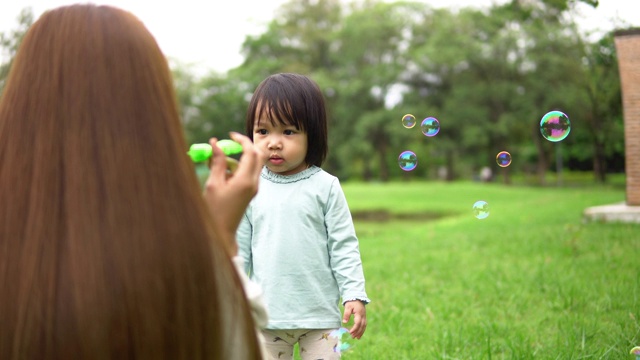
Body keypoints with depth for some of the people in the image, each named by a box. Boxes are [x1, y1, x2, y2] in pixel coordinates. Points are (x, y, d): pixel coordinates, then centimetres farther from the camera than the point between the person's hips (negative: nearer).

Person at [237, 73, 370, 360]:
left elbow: (344, 246, -2)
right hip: (267, 315, 2)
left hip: (320, 315, -2)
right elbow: (240, 249, 7)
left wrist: (355, 296, -8)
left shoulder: (326, 187, -5)